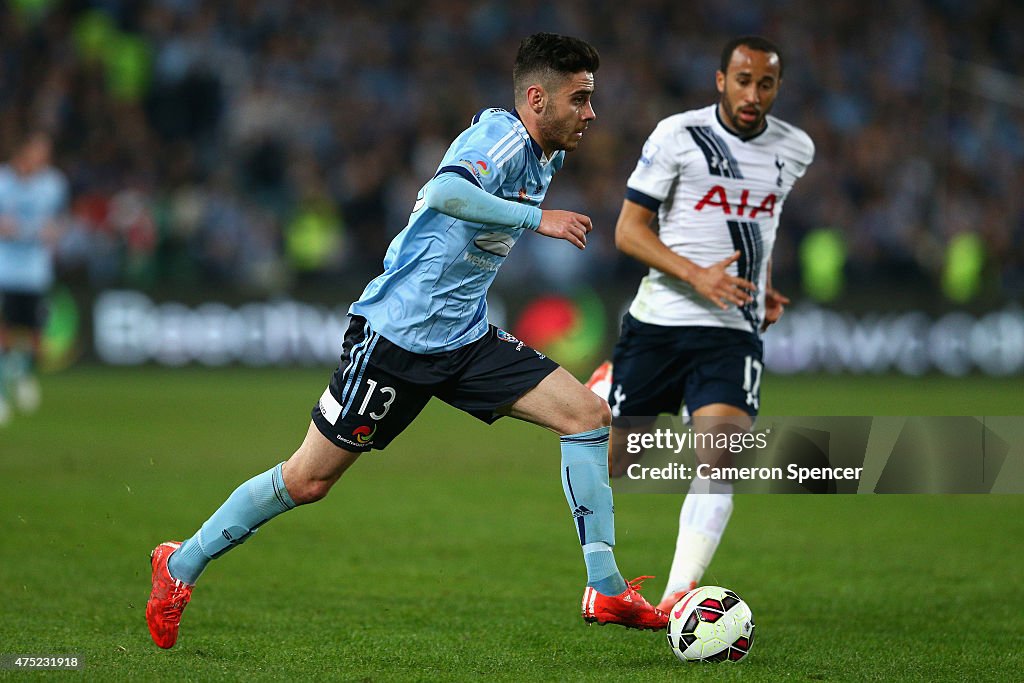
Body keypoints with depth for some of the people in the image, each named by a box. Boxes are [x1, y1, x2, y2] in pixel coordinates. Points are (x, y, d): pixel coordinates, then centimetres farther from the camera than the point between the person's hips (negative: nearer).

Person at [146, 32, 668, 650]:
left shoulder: (544, 156, 9)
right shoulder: (499, 136, -18)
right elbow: (446, 192, -40)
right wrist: (537, 218, -34)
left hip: (467, 337, 8)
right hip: (396, 334, -8)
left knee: (589, 414, -7)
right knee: (308, 480, -1)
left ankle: (606, 591, -5)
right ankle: (182, 564, 19)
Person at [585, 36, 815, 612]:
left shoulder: (795, 149, 8)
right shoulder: (677, 135, -6)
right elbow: (629, 229, -5)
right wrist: (697, 276, -19)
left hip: (735, 332, 2)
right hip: (659, 322, -2)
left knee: (719, 460, -20)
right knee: (613, 462, 3)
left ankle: (677, 601, -24)